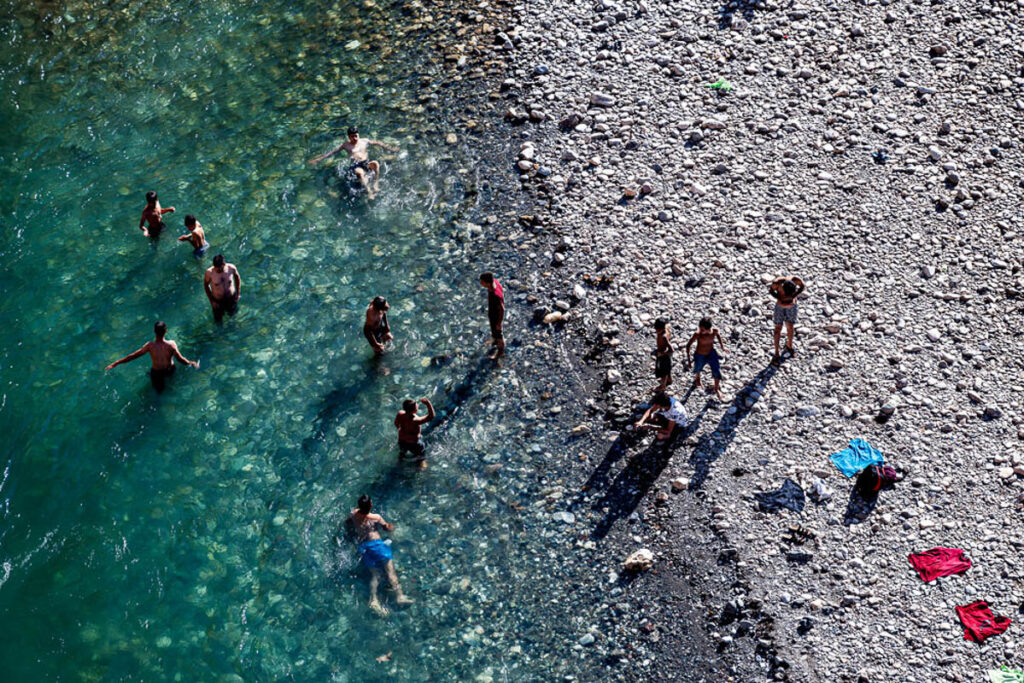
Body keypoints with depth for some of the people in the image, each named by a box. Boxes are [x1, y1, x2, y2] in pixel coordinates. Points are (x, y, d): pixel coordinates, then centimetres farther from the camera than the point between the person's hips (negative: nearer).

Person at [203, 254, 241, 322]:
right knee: (218, 320, 20)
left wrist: (238, 293, -2)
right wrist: (211, 300, -10)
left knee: (231, 314, 28)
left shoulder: (231, 268, -27)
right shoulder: (209, 272, -31)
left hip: (231, 298, 1)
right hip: (217, 301, -1)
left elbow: (237, 278, -3)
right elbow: (206, 284, -11)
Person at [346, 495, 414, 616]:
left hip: (363, 547, 5)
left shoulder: (354, 514, 4)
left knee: (374, 574, 4)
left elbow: (347, 522, 26)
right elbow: (388, 528, 10)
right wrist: (392, 527, 31)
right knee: (390, 570, -6)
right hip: (376, 544, -5)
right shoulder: (376, 518, -6)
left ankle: (374, 600, -15)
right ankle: (399, 596, -18)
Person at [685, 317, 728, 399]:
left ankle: (717, 389, 28)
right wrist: (688, 359, -23)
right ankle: (697, 379, 64)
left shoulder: (714, 331, -24)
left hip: (711, 354, 2)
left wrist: (722, 347, 6)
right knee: (697, 370, 26)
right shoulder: (697, 334, -34)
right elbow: (688, 345, -22)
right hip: (700, 356, -2)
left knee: (717, 372, -1)